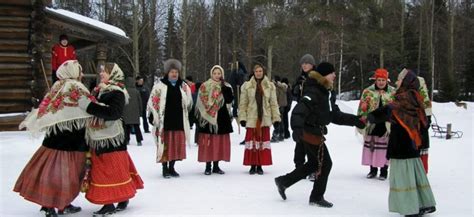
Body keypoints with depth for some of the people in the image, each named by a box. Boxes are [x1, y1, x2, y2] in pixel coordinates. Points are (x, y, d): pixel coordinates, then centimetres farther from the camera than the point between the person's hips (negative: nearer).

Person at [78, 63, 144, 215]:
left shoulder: (117, 93, -13)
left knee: (115, 171, 1)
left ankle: (123, 198, 16)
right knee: (101, 172, 11)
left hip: (111, 139, -8)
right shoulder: (98, 91, 11)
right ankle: (108, 203, 19)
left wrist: (89, 106, -27)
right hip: (97, 139, 8)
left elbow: (113, 113, -28)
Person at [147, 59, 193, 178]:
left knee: (176, 145, 7)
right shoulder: (160, 86, -1)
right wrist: (155, 118, -5)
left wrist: (186, 93, 0)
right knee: (165, 145, 0)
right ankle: (165, 169, 11)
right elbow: (153, 103, -1)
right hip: (164, 122, -4)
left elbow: (188, 104, 16)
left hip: (179, 121, 4)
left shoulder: (183, 86, 12)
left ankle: (172, 168, 20)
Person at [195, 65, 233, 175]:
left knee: (220, 142, 5)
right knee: (208, 142, -4)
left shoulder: (226, 87, 10)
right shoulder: (205, 86, 2)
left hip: (222, 118, 3)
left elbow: (229, 100, -5)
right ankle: (208, 166, 5)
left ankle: (216, 166, 15)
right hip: (208, 118, -3)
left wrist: (224, 88, -14)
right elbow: (201, 103, 0)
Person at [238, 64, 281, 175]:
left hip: (265, 119, 1)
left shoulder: (270, 86, 4)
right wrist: (242, 117, -5)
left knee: (263, 141, 5)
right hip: (251, 119, -1)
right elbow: (243, 103, 1)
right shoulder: (247, 86, 1)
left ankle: (260, 166, 14)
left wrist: (276, 117, 0)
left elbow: (273, 103, 5)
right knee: (252, 141, 2)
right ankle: (253, 165, 12)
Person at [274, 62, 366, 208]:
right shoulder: (314, 92, -20)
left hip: (312, 133, 10)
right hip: (312, 133, -10)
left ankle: (283, 181, 27)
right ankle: (317, 197, 19)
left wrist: (354, 120, 12)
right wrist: (297, 128, -45)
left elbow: (335, 115, 16)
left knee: (313, 164, 20)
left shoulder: (328, 94, 9)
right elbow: (299, 111, -31)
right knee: (325, 163, 3)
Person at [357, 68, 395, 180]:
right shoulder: (368, 91, 1)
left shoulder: (393, 93, 1)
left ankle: (384, 170, 17)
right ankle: (373, 169, 23)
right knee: (371, 146, 9)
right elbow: (362, 108, 3)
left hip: (387, 126, -1)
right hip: (371, 125, 1)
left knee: (384, 148, 3)